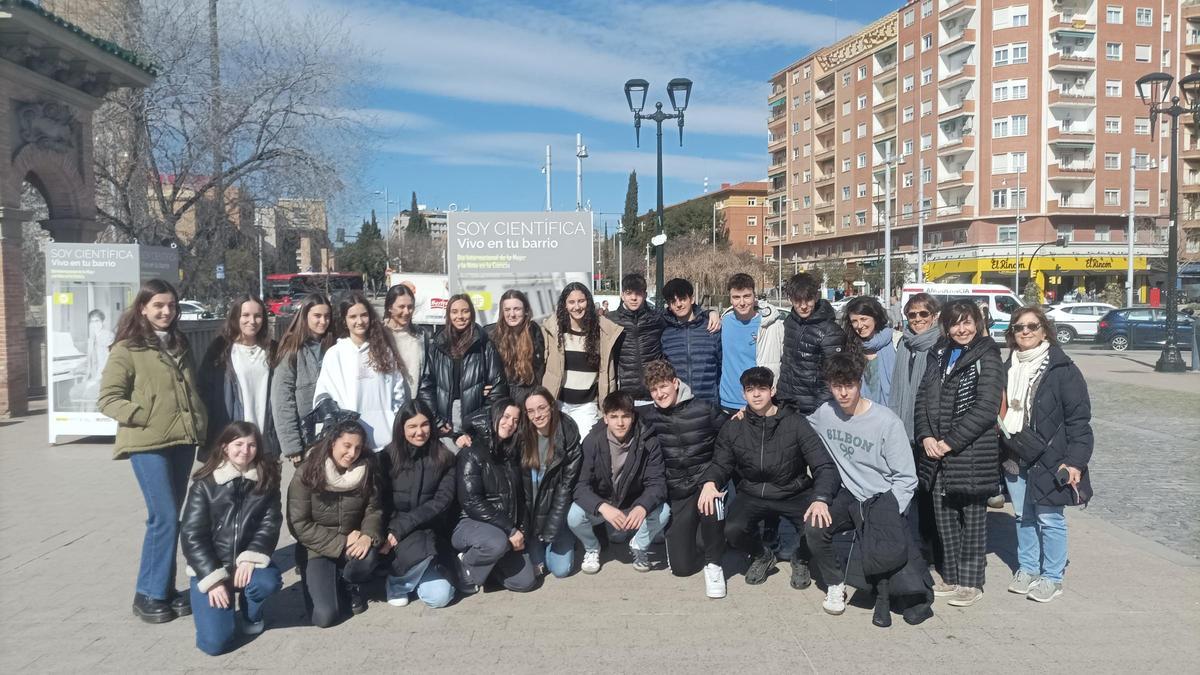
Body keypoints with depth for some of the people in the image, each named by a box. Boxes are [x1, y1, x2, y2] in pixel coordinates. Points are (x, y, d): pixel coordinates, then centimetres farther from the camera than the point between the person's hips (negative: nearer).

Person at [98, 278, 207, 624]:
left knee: (170, 517, 11)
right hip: (148, 444, -6)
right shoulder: (126, 349, -4)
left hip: (183, 441, 6)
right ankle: (149, 594, 6)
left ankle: (165, 589, 20)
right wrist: (145, 416, -16)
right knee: (165, 517, -9)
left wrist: (201, 423, 11)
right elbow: (108, 399, -7)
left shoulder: (180, 344, 16)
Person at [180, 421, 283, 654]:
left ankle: (251, 613, 4)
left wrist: (251, 558, -23)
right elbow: (191, 536, -9)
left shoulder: (266, 481, -1)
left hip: (246, 562, 2)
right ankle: (224, 607, 18)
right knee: (215, 641, -18)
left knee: (270, 581, -33)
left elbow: (270, 524, -5)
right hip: (209, 568, -2)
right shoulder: (205, 484, -7)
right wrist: (213, 578, -17)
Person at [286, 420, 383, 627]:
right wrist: (341, 543, -22)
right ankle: (332, 582, 17)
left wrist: (368, 535, -27)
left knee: (368, 554, -34)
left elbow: (374, 510, -4)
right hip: (316, 549, -2)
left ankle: (350, 585, 2)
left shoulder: (366, 470, -8)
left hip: (352, 543, 2)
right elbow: (299, 525, -16)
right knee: (325, 616, -18)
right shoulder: (307, 474, -16)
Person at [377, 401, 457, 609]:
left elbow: (442, 501, -9)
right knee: (420, 551, -35)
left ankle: (414, 571, 17)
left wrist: (401, 528, -18)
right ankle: (397, 582, -2)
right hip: (393, 530, -1)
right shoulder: (387, 457, -2)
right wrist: (390, 533, -20)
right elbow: (381, 503, -1)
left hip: (428, 532, 2)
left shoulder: (444, 458, 0)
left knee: (440, 597, -16)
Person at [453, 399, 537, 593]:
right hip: (471, 524, -6)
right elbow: (471, 502, -20)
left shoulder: (513, 453, 9)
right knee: (498, 543, -38)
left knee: (525, 582, -6)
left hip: (507, 529, 7)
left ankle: (487, 560, 20)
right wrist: (510, 530, -20)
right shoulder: (472, 453, -12)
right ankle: (464, 565, -7)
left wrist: (519, 530, 0)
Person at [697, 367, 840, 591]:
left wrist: (821, 499, -31)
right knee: (732, 530, -28)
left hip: (795, 494, -1)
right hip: (753, 495, 2)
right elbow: (720, 464, 7)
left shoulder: (795, 423, -9)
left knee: (818, 526, -30)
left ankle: (801, 559, 11)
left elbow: (824, 466, -12)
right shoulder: (733, 428, -1)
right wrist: (709, 482, -18)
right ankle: (761, 557, 12)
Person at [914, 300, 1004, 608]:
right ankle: (951, 577, 26)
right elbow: (923, 397, 10)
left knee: (972, 519, 5)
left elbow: (986, 408, -15)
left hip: (973, 454, -6)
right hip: (937, 454, 6)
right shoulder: (940, 355, 12)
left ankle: (971, 582, 17)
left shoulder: (987, 357, -7)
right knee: (944, 516, 12)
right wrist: (926, 436, -4)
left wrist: (950, 442, -16)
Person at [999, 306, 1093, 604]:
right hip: (1014, 458, 6)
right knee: (1023, 516, 15)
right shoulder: (1009, 367, 10)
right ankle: (1027, 569, 28)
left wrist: (1075, 460, -17)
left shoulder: (1062, 369, -9)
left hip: (1049, 459, -6)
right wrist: (1001, 454, 13)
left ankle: (1052, 577, 15)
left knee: (1049, 518, 1)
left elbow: (1079, 418, -11)